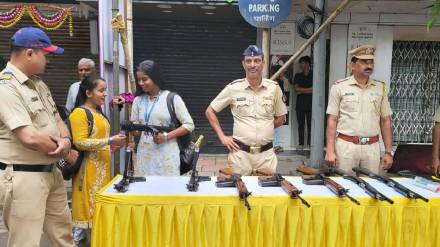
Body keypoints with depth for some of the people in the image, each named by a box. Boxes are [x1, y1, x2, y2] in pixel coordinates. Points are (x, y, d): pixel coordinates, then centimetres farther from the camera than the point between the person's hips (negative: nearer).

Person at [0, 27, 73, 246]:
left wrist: (65, 140, -7)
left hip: (51, 172, 9)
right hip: (22, 177, -9)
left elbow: (57, 120, 16)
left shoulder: (39, 83, 12)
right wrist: (62, 151, -8)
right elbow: (30, 137, -26)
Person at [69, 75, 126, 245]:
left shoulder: (98, 112, 15)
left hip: (102, 166, 9)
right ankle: (77, 238, 11)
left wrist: (112, 145, 11)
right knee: (88, 203, -2)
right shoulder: (79, 112, -13)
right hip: (88, 167, -9)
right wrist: (109, 141, -23)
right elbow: (80, 142, -21)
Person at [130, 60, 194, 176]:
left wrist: (166, 136, -14)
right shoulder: (138, 100, 9)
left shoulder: (172, 98, -3)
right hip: (144, 153, 3)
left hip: (166, 154, -3)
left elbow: (189, 125, -5)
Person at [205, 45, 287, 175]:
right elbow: (210, 111, 6)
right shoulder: (233, 88, -2)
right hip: (240, 152, -1)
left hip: (266, 153, 1)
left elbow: (280, 118, 14)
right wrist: (222, 136, 0)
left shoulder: (274, 88, 2)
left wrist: (264, 128, 2)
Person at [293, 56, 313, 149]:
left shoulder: (313, 75, 4)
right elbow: (296, 89, 1)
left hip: (311, 104, -2)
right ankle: (301, 144, 8)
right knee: (301, 125, 3)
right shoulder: (298, 76, 12)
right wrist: (309, 89, -5)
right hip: (300, 104, 2)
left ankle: (310, 144, 3)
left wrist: (302, 91, -6)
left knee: (310, 125, -2)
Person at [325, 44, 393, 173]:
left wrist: (389, 152, 6)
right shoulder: (339, 87, -1)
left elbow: (385, 121, 10)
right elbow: (332, 120, -2)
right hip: (346, 146, -2)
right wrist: (330, 151, -8)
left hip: (372, 148, 3)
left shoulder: (381, 88, 7)